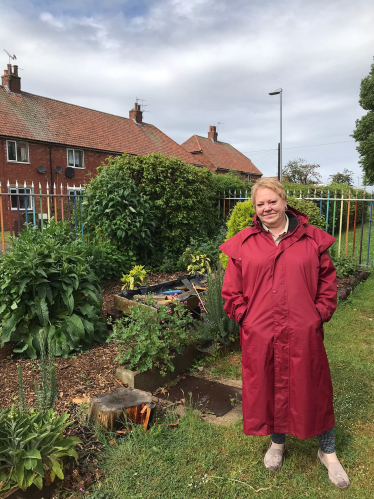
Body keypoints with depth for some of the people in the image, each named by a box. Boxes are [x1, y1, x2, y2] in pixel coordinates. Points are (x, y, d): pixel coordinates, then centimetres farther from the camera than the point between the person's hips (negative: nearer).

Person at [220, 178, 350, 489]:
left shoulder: (311, 238, 0)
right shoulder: (242, 244, -1)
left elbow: (327, 279, 5)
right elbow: (232, 290, 3)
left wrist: (321, 313, -2)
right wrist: (245, 318, -4)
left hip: (303, 334, 0)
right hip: (260, 335, 1)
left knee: (313, 389, 13)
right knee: (267, 388, 16)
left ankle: (328, 452, 38)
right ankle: (277, 442, 44)